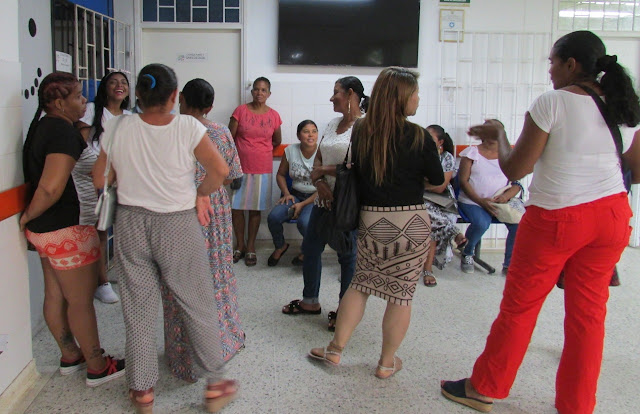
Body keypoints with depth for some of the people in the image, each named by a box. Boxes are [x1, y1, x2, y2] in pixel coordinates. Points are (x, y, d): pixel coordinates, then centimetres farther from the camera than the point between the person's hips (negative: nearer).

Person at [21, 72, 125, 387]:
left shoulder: (43, 127, 10)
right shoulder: (64, 132, -21)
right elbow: (51, 187, -29)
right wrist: (28, 216, -14)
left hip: (44, 229, 10)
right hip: (67, 229, -9)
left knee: (56, 295, 18)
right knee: (81, 300, 3)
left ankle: (70, 356, 35)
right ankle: (97, 367, 18)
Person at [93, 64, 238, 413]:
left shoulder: (120, 129, -4)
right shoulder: (187, 127, -12)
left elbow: (100, 180, 3)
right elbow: (220, 169, -20)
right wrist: (201, 193, -2)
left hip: (130, 225, 3)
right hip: (178, 226, -2)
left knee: (138, 308, 13)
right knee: (198, 305, 10)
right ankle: (215, 385, 21)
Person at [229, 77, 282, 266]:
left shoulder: (273, 115, 2)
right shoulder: (240, 111, -2)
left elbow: (277, 141, 15)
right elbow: (230, 138, -1)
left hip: (262, 169, 1)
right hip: (240, 167, 0)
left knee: (255, 209, 7)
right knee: (236, 207, 3)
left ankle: (251, 247, 19)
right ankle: (240, 245, 19)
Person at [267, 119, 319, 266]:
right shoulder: (290, 151, 1)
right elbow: (280, 174, 14)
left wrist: (302, 205, -16)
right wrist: (286, 193, -4)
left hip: (315, 198, -4)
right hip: (295, 194, 4)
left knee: (304, 222, -33)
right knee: (273, 217, -22)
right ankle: (280, 246, 11)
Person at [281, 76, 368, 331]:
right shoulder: (333, 124, 13)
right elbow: (318, 158, 13)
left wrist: (323, 170, -8)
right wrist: (319, 181, -7)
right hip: (325, 197, 8)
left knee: (347, 255, 3)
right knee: (311, 248, 13)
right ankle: (310, 301, 31)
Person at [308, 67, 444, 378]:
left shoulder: (360, 132, -2)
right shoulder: (417, 136, -11)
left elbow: (354, 170, 7)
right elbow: (437, 179, 0)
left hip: (371, 220, 4)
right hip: (410, 223, -3)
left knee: (361, 284, 18)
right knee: (401, 294, 9)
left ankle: (335, 349, 25)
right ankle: (387, 363, 21)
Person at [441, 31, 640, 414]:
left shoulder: (552, 102, -12)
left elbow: (514, 169, -10)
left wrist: (498, 133, 6)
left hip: (556, 217, -5)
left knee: (519, 307, 8)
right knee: (589, 313, 14)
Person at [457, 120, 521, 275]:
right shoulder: (472, 152, 7)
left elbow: (516, 183, 10)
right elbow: (463, 180, -2)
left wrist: (507, 196, -13)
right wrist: (481, 201, -14)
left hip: (502, 201, 3)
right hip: (473, 201, -3)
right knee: (481, 223, -33)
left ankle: (509, 265, -5)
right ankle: (467, 254, 0)